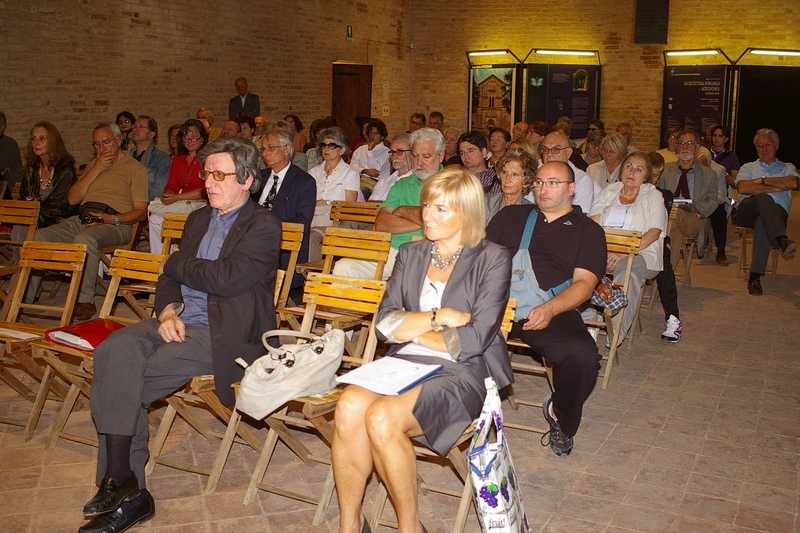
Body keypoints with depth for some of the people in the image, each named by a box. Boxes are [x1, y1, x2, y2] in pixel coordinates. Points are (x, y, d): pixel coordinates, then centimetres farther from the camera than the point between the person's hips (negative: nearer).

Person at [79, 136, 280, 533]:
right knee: (115, 350, -22)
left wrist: (175, 265, -2)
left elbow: (228, 277, -18)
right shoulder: (198, 219, 22)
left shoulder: (263, 226, -3)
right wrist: (168, 311, -4)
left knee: (120, 379, -22)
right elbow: (169, 278, 18)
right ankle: (123, 485, -19)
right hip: (177, 321, 7)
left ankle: (123, 484, -7)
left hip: (220, 334, -7)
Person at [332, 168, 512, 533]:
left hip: (460, 373, -4)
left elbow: (473, 340, -9)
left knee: (382, 417, -31)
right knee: (349, 407, -28)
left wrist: (410, 327, 0)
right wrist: (438, 316, -7)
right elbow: (385, 322, 6)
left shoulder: (492, 259, 0)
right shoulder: (410, 255, 16)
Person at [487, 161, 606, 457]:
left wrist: (550, 309, -18)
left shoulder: (588, 230, 16)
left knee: (583, 355, -32)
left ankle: (560, 416, 3)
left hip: (553, 311, -1)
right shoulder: (511, 216, 23)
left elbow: (584, 282, 2)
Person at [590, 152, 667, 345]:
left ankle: (618, 331, -39)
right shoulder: (608, 191, 22)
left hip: (640, 252, -2)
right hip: (604, 250, 3)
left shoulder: (653, 196, 13)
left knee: (628, 270, -38)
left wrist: (624, 253, -17)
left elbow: (654, 233, -2)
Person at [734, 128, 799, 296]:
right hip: (748, 210, 0)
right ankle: (782, 239, -62)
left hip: (777, 211, 0)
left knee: (762, 222, -39)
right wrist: (776, 188, -1)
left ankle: (755, 276, -45)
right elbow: (743, 188, 2)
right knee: (764, 198, -37)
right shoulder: (748, 167, 27)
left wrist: (763, 180, 1)